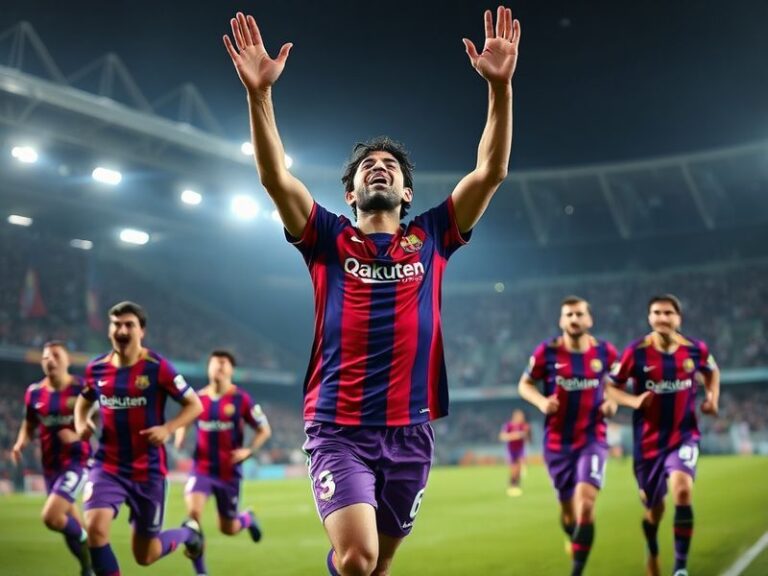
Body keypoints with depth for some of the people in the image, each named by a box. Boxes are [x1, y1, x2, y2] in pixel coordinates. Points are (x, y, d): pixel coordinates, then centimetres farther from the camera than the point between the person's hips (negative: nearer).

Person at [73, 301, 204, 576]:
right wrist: (80, 424, -1)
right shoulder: (96, 368, 0)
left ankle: (188, 532, 42)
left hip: (148, 471, -3)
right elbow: (83, 401, 20)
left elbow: (194, 405, -6)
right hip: (107, 467, 3)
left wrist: (167, 428, -22)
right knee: (95, 527, -24)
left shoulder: (157, 367, -11)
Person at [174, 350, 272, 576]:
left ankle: (247, 518, 48)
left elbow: (264, 430, 0)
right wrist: (180, 436, -2)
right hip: (202, 469, 2)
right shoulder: (199, 398, 1)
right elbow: (183, 421, 20)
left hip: (229, 472, -1)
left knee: (228, 529, 9)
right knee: (193, 511, -23)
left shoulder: (241, 399, -8)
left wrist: (248, 451, -15)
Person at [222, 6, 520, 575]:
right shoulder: (329, 239, 7)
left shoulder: (431, 238, 10)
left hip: (410, 430, 3)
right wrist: (260, 93, -19)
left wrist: (500, 87, -9)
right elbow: (275, 176, -7)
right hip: (339, 427, -2)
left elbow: (491, 171, 1)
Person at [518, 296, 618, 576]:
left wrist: (612, 401, -5)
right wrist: (541, 401, -15)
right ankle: (575, 538, 46)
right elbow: (525, 384, 4)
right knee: (568, 511, 10)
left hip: (592, 439, -1)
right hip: (557, 442, 1)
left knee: (586, 502, -20)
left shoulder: (605, 351, -3)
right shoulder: (547, 352, -7)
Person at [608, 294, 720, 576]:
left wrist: (712, 397, 0)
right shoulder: (636, 352, -11)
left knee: (682, 489, -26)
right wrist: (633, 401, -21)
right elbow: (611, 386, -3)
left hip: (684, 436, 0)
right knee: (654, 506, 13)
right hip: (648, 440, 0)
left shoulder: (696, 349, -4)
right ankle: (652, 551, 47)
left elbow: (712, 372, 18)